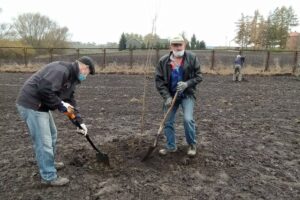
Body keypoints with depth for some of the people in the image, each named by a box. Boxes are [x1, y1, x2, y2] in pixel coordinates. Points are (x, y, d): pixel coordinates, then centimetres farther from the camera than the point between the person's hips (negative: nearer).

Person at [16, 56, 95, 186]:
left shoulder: (72, 77, 13)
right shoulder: (61, 70, -20)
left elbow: (70, 101, 17)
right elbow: (45, 89, -31)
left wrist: (79, 121, 13)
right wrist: (60, 105, -18)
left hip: (41, 105, 11)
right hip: (31, 104, -11)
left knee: (52, 135, 22)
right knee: (43, 142, -3)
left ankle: (49, 164, 41)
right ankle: (49, 177, 11)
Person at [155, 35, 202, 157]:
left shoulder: (192, 58, -8)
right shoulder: (163, 61, -7)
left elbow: (198, 76, -4)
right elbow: (159, 80, -6)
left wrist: (187, 83, -22)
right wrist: (167, 96, -14)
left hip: (187, 94, -2)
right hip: (170, 95, 2)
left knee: (188, 119, -15)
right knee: (168, 122, 5)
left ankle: (192, 145, 9)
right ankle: (170, 146, 24)